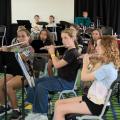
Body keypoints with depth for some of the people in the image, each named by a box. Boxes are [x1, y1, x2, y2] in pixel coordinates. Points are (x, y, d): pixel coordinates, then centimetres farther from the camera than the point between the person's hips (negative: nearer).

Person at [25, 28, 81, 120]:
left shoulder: (73, 52, -20)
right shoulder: (68, 51, 12)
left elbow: (57, 65, -23)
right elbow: (59, 62, 21)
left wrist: (52, 53, -7)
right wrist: (52, 52, 10)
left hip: (68, 82, -11)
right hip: (61, 78, 11)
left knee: (41, 86, -23)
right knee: (38, 82, 8)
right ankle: (37, 111, 5)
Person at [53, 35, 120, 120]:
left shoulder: (107, 68, -24)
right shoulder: (106, 64, 8)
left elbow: (84, 77, -19)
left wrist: (85, 63, -3)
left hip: (96, 104, -10)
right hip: (92, 98, 10)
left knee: (59, 109, -14)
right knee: (58, 103, 6)